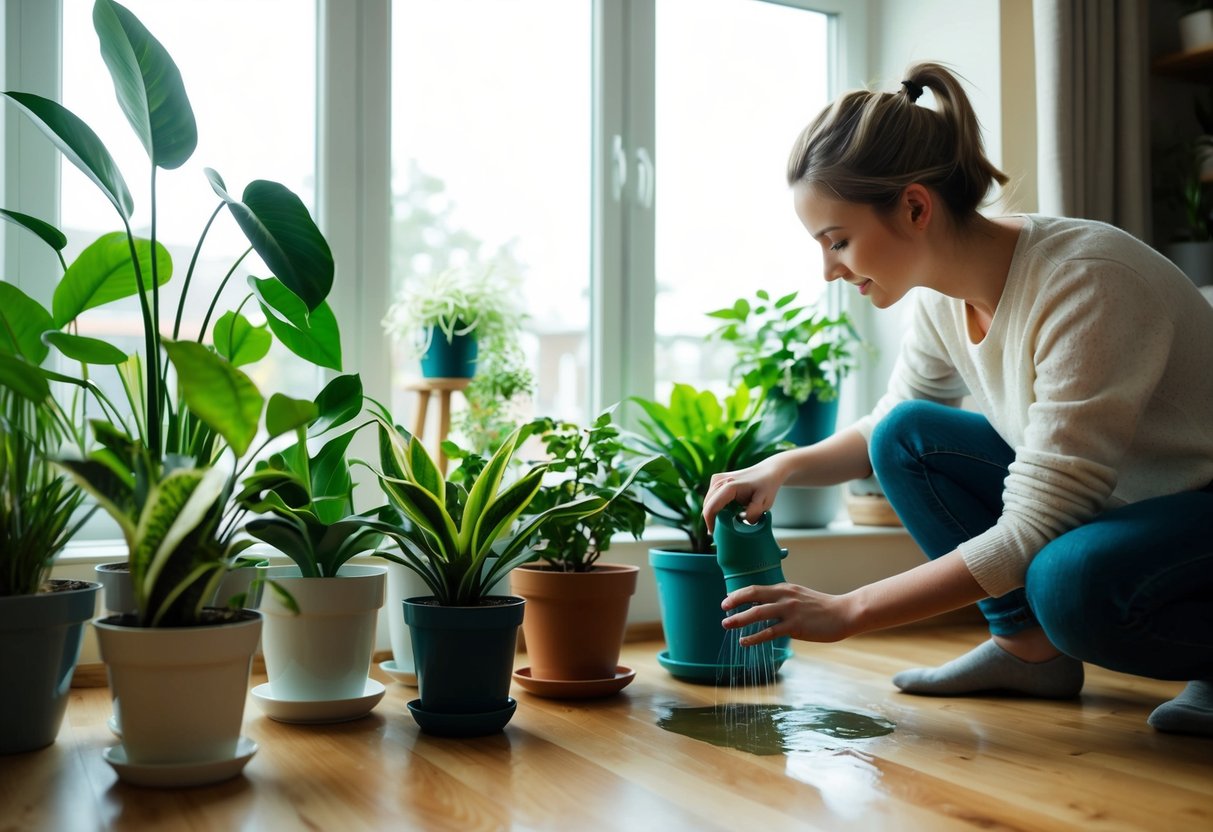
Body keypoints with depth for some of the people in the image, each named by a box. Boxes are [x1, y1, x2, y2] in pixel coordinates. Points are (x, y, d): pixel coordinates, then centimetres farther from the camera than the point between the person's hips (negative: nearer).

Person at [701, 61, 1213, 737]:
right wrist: (782, 468, -6)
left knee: (1072, 582, -37)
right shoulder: (945, 295, -7)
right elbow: (885, 426, 13)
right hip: (1088, 497, 8)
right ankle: (1028, 648, 1)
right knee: (907, 435, -4)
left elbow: (1029, 534, -30)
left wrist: (847, 612, -26)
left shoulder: (1084, 282, -30)